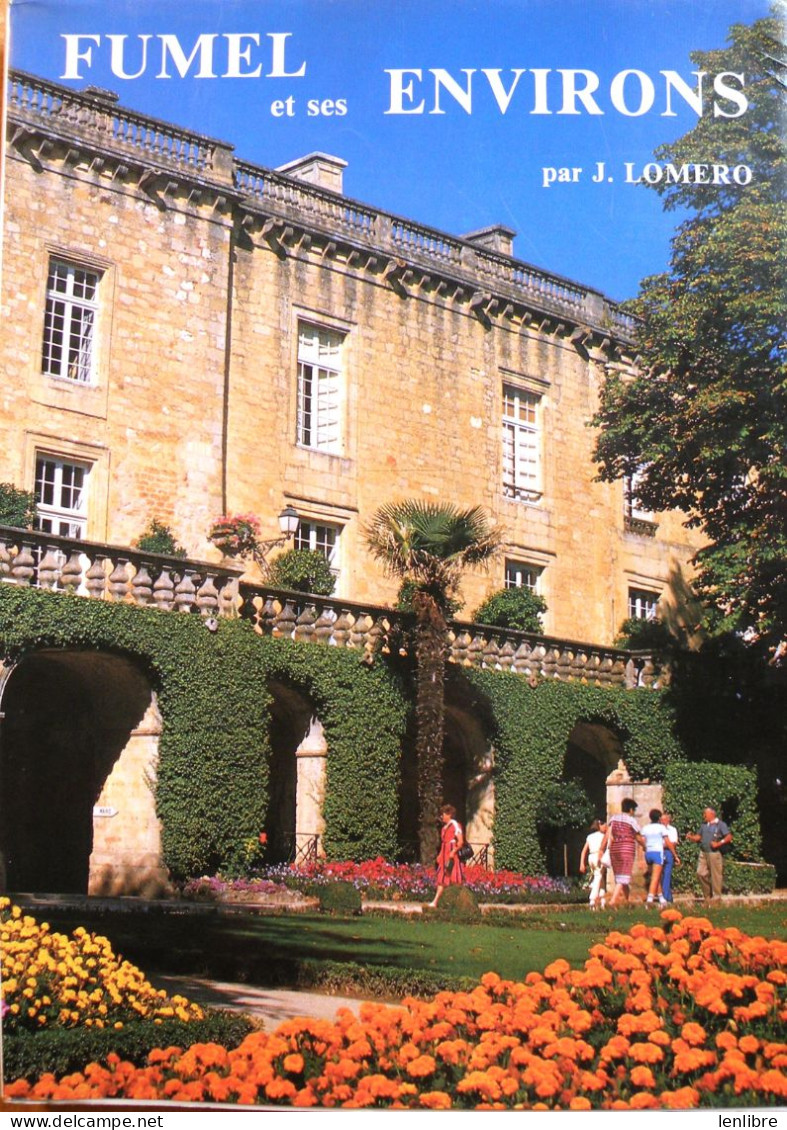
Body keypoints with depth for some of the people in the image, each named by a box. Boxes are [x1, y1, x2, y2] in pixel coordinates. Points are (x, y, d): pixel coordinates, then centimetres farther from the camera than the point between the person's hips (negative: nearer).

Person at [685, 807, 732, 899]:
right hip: (703, 853, 7)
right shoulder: (704, 825, 17)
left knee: (715, 875, -2)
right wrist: (691, 837, 1)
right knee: (701, 873, 2)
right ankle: (708, 895, 15)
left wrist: (718, 843, -16)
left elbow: (729, 837, -9)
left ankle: (716, 897, 6)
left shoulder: (720, 824, -3)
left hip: (714, 853, -6)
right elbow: (698, 836, 21)